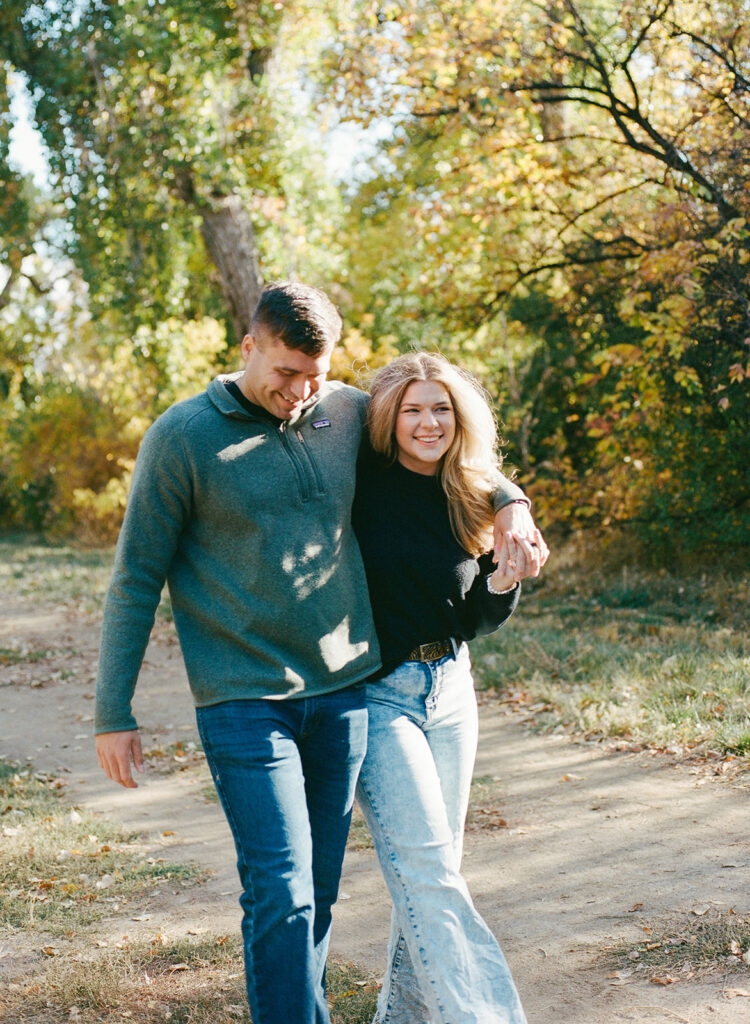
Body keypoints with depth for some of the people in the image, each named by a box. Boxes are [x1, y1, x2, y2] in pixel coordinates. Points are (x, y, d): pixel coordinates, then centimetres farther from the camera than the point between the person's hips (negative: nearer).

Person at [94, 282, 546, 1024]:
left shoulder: (347, 412, 5)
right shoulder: (184, 436, -7)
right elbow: (135, 578, -2)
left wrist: (508, 498, 4)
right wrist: (113, 712, -3)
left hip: (343, 691, 5)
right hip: (244, 703, -5)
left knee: (319, 888, 14)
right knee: (281, 895, -11)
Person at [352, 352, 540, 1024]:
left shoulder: (472, 501, 5)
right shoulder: (362, 483, -8)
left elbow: (476, 623, 8)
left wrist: (505, 581, -10)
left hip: (450, 690, 5)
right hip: (377, 693, -5)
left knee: (435, 869, 10)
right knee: (425, 874, -12)